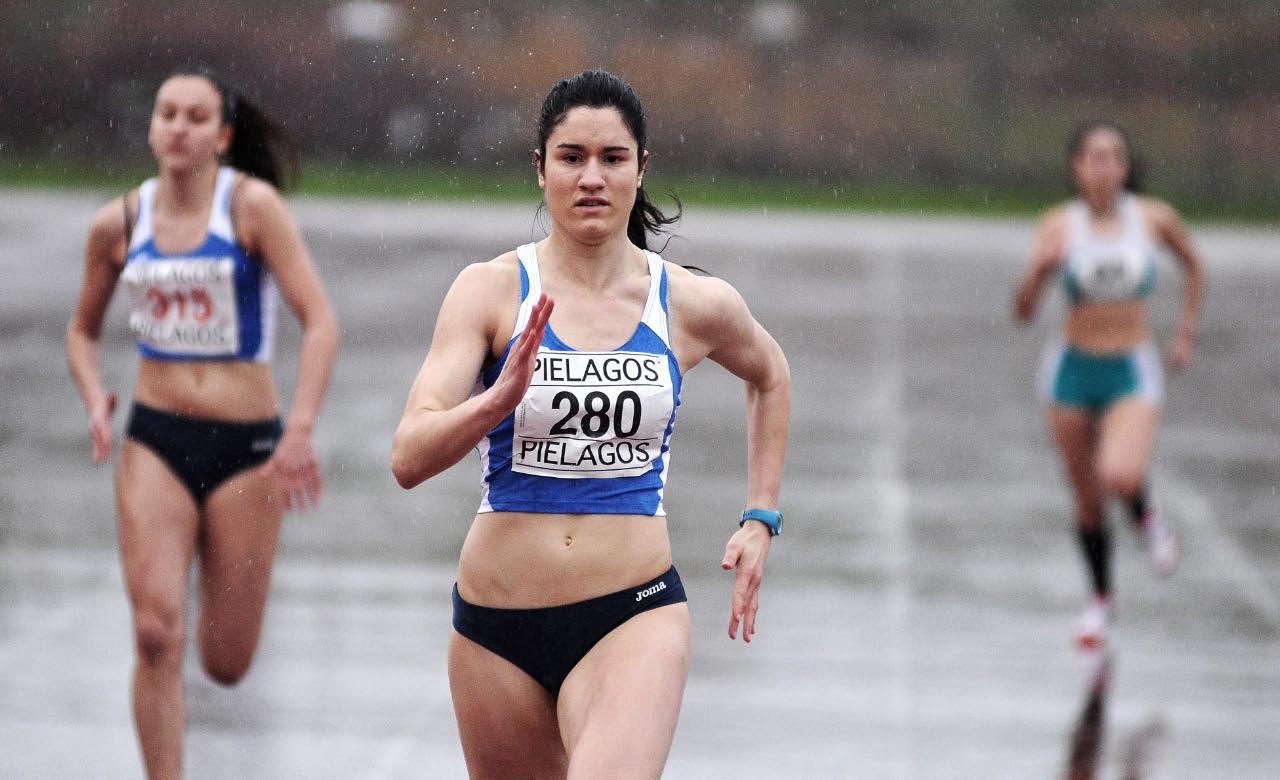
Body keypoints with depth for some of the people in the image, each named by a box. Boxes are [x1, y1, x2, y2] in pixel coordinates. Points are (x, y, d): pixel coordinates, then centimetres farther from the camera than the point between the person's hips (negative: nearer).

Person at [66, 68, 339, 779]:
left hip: (246, 448, -2)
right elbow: (83, 330, 18)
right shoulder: (118, 224, 3)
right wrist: (95, 399, -3)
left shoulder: (252, 205, -8)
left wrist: (300, 431, -24)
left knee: (226, 666, 4)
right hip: (155, 440, 2)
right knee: (156, 635, -15)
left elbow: (319, 321, -14)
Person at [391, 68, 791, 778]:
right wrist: (503, 397, -31)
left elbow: (768, 376, 26)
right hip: (496, 625, 1)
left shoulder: (694, 305, 2)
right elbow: (409, 459, -14)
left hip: (634, 617, -1)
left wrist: (760, 520, 20)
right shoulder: (490, 290, -4)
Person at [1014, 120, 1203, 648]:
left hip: (1132, 372, -1)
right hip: (1073, 370, 1)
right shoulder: (1059, 225, -8)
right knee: (1087, 498, 10)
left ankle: (1147, 517, 8)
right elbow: (1022, 312, -12)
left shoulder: (1155, 218, -6)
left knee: (1120, 476, -28)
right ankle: (1100, 599, 33)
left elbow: (1192, 266, 16)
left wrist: (1187, 334, 13)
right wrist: (1038, 272, -31)